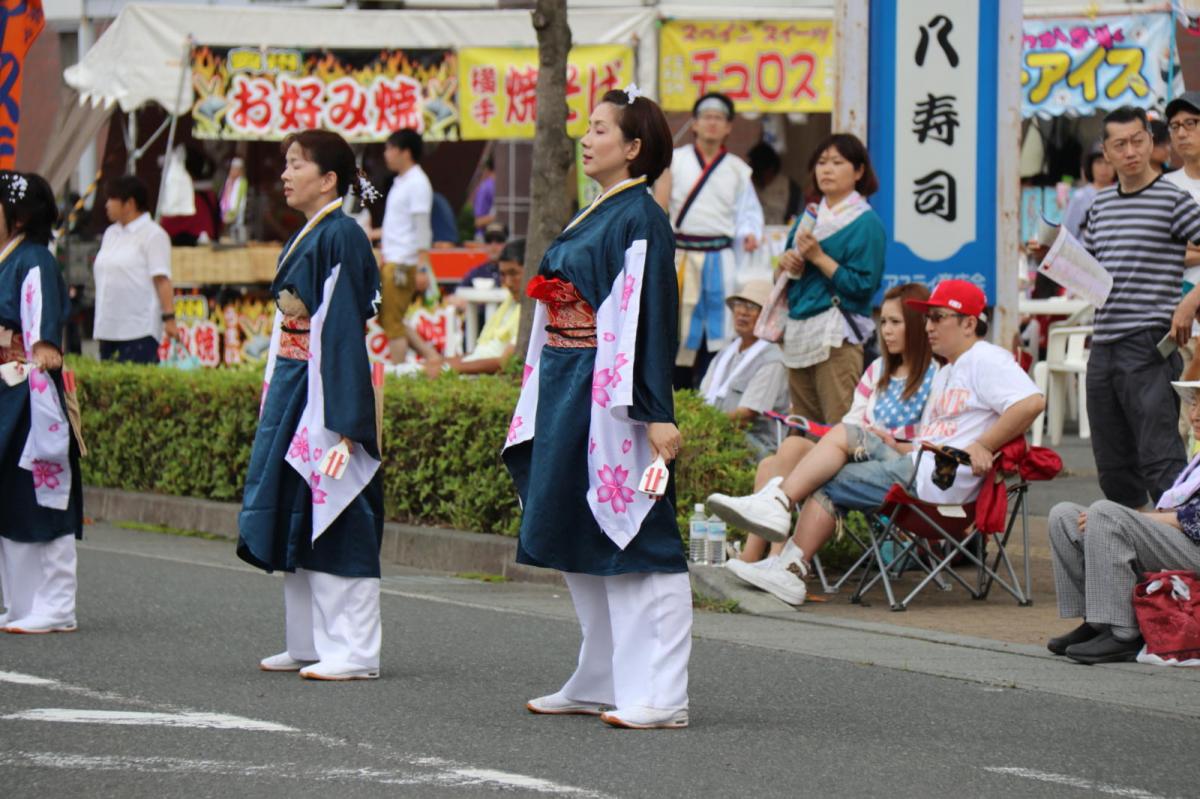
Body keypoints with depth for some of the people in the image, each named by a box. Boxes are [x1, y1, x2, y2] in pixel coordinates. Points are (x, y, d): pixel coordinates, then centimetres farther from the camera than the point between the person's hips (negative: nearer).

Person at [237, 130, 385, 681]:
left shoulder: (342, 237, -13)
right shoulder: (301, 238, 16)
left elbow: (345, 326, -18)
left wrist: (341, 417, -22)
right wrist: (273, 395, 20)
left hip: (327, 386, -10)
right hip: (292, 388, 10)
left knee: (335, 522, -8)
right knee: (293, 521, 11)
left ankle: (354, 651, -5)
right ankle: (308, 643, 18)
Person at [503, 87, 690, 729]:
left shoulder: (641, 220, -10)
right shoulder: (591, 217, 17)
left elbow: (652, 316, -17)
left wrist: (658, 415, -22)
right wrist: (537, 404, 20)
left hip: (611, 397, -10)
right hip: (568, 393, 10)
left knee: (631, 534, -9)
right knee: (574, 540, 12)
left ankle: (660, 695, -7)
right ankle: (601, 683, 20)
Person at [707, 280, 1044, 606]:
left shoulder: (987, 361, -4)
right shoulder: (945, 374, 30)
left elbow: (1032, 402, -22)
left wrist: (981, 447, -21)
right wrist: (898, 448, 8)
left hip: (938, 479, -10)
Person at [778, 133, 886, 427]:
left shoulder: (866, 224, -5)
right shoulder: (808, 217, 17)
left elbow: (863, 286, -13)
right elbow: (784, 281, 22)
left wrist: (818, 257, -15)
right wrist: (787, 265, -1)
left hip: (837, 336, -7)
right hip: (798, 333, 8)